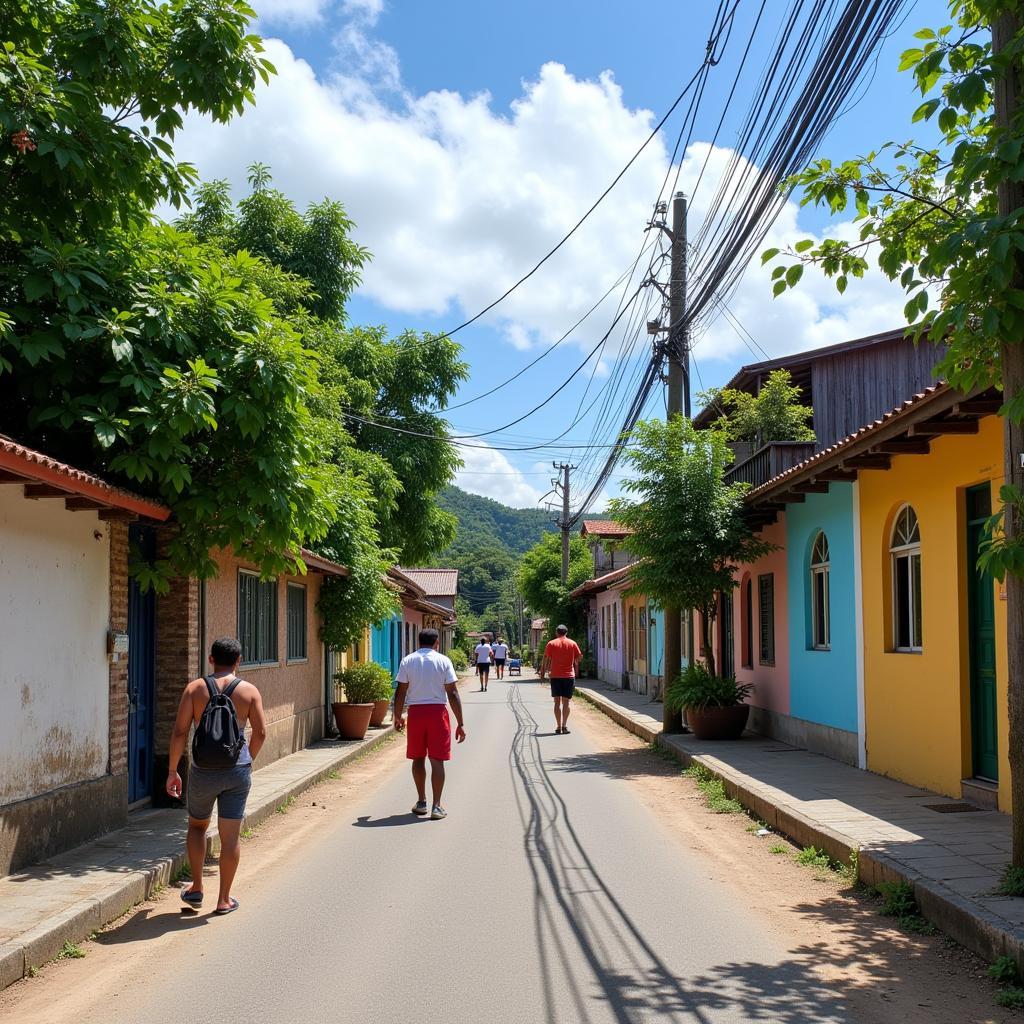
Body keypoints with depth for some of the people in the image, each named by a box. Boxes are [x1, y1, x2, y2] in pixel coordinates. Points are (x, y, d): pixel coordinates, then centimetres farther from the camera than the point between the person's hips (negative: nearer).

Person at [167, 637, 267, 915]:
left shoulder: (195, 688, -2)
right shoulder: (249, 691, -1)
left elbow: (180, 731, -6)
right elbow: (260, 733, -1)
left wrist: (172, 771, 1)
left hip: (203, 771, 0)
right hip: (237, 770, 0)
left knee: (197, 826, 22)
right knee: (230, 835, 6)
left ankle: (196, 889, 23)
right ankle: (224, 899, 12)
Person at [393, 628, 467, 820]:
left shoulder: (408, 661, 3)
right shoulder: (443, 661, -2)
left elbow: (400, 692, 0)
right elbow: (453, 693, -6)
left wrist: (398, 716, 14)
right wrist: (460, 723, -3)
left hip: (415, 712, 2)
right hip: (437, 712, -2)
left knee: (418, 758, 15)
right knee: (437, 760, 2)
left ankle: (421, 802, 22)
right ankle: (436, 807, 1)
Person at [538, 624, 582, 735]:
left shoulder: (551, 644, 0)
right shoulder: (572, 643, 4)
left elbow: (546, 659, -2)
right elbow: (579, 657, 5)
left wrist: (543, 672, 6)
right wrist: (576, 671, 21)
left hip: (555, 676, 0)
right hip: (569, 676, 0)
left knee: (557, 702, 4)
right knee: (566, 702, 3)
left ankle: (558, 726, 1)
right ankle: (564, 726, -6)